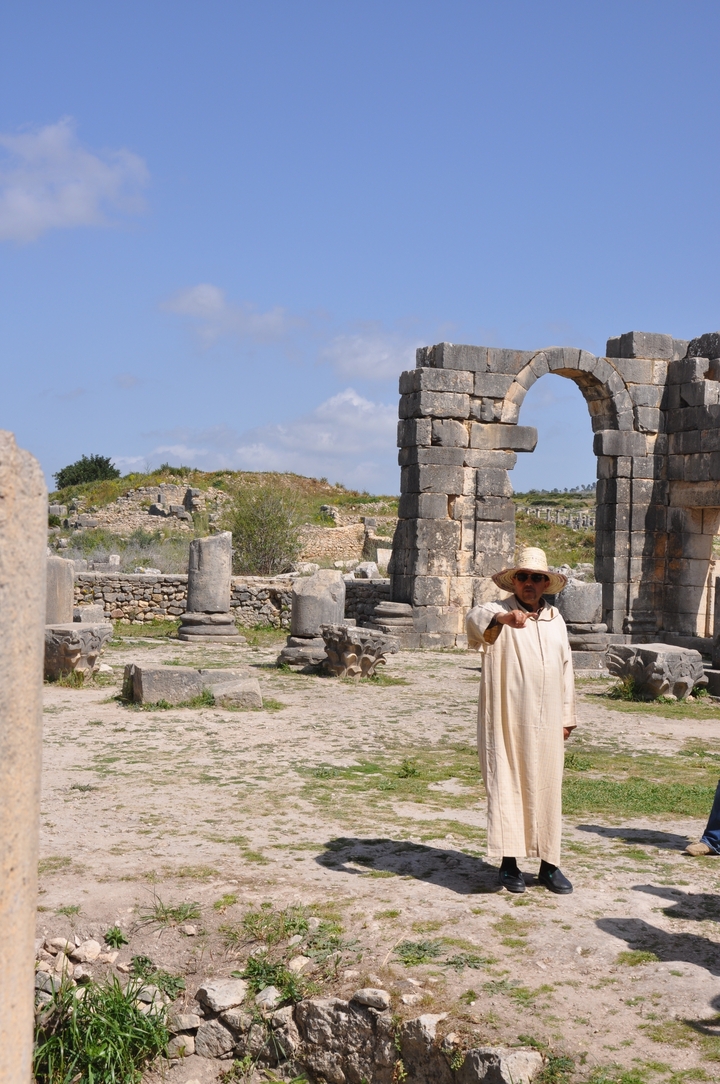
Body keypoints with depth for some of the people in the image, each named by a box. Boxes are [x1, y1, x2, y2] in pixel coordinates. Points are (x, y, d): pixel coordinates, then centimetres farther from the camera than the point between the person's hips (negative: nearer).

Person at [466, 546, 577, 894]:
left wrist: (567, 716, 16)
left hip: (546, 724, 4)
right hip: (506, 722, -4)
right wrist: (502, 617, -50)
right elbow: (474, 618, -28)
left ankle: (549, 864, 16)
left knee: (547, 791, 8)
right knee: (507, 789, 0)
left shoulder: (555, 618, 13)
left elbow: (565, 666, 18)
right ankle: (509, 863, 10)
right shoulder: (499, 613, -4)